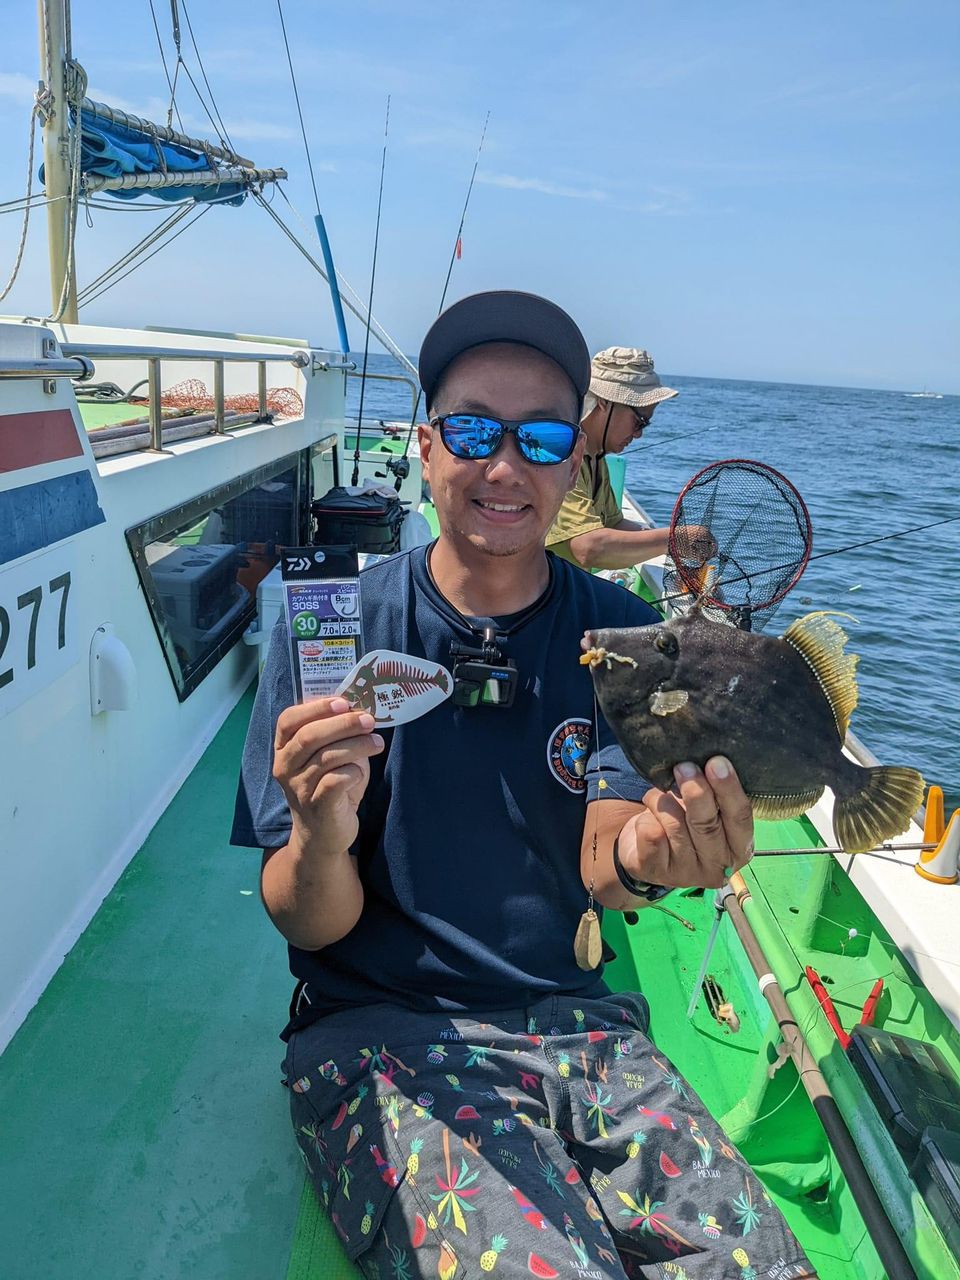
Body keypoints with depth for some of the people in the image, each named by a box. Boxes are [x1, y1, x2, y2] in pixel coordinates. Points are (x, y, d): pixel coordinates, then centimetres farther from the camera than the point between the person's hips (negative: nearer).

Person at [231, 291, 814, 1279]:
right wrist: (320, 844, -32)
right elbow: (308, 927, -8)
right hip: (378, 1026, -2)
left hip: (575, 1022, 3)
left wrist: (640, 855, -36)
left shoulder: (622, 635, 1)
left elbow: (600, 863, -11)